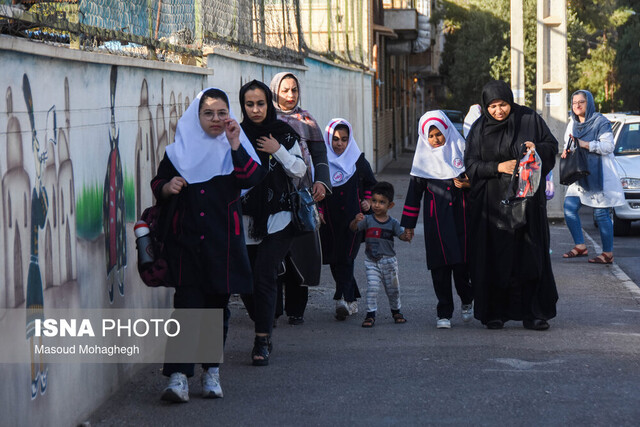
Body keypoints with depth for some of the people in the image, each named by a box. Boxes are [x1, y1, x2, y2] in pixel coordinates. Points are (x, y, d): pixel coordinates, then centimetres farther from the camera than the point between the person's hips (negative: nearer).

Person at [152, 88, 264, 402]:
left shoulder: (236, 149, 6)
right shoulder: (180, 149, 6)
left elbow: (253, 179, -12)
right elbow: (158, 184, 12)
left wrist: (235, 146, -19)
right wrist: (168, 187, -9)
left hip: (223, 241, 1)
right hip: (186, 238, -1)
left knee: (218, 304, 8)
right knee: (187, 303, -11)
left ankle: (211, 371, 21)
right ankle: (178, 377, -16)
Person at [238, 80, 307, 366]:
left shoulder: (283, 134, 3)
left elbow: (300, 171, 4)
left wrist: (278, 151, -9)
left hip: (278, 219, -2)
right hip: (246, 219, 2)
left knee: (264, 276, -12)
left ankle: (262, 341, -5)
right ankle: (264, 332, 26)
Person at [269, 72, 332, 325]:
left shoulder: (306, 121, 13)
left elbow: (320, 155, 11)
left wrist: (321, 181, -6)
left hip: (301, 194, 2)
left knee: (301, 248, 0)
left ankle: (296, 309, 7)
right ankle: (272, 310, -4)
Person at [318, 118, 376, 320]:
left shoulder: (359, 162, 6)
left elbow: (371, 184, 19)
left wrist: (368, 201, 3)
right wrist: (318, 210, 0)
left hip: (353, 218, -2)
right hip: (330, 220, 2)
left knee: (345, 258, -13)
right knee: (335, 261, 2)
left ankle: (343, 299, -21)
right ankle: (351, 300, 13)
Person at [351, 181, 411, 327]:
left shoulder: (393, 222, -1)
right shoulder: (368, 220, -4)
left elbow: (401, 234, -8)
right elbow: (353, 228, -15)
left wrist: (406, 237, -32)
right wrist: (356, 221, -38)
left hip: (389, 260, 1)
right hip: (371, 261, -1)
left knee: (393, 288, 13)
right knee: (372, 287, -12)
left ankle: (396, 311, 34)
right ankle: (370, 314, -6)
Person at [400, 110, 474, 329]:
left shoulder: (461, 149, 6)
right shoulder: (424, 157, 7)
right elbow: (414, 191, 10)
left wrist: (468, 184, -10)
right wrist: (408, 224, 9)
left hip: (461, 214, 0)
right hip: (436, 219, 1)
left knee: (462, 263, -5)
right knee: (440, 266, -3)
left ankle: (467, 301, 22)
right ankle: (444, 313, 4)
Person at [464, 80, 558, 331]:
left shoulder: (529, 120, 2)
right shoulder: (479, 129, 3)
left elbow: (553, 146, 6)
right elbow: (470, 164, -1)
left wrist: (538, 148, -15)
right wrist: (498, 167, -15)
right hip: (492, 203, 0)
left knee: (530, 255, -2)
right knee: (494, 259, 0)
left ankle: (532, 314, 2)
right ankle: (494, 313, 8)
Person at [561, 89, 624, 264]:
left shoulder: (600, 122, -6)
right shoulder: (573, 123, 14)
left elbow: (608, 145, -14)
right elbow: (568, 143, 24)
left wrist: (586, 144, -22)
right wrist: (566, 151, 0)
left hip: (600, 175, -7)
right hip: (580, 176, 7)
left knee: (601, 214, -7)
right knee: (569, 208, -5)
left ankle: (608, 253, 0)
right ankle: (580, 246, 4)